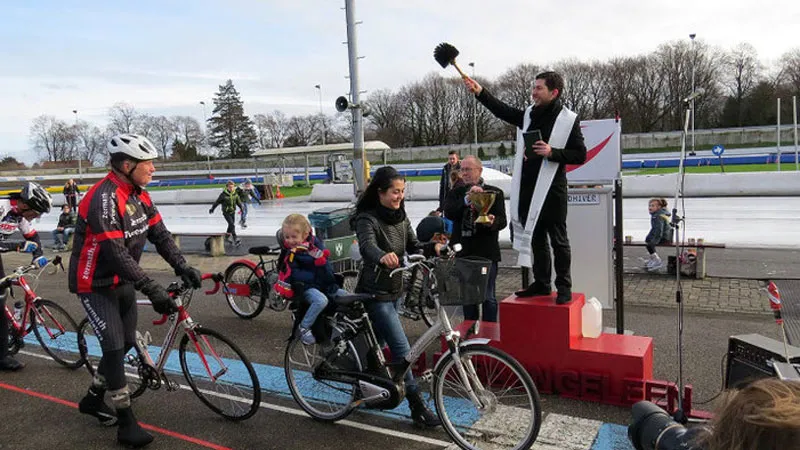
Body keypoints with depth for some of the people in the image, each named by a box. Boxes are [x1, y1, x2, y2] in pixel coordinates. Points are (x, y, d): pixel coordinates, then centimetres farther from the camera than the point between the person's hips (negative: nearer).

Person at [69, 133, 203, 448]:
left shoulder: (139, 195, 0)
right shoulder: (104, 198, -27)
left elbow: (159, 234, 1)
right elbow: (117, 253, -32)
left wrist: (182, 267, -11)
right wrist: (153, 290, -34)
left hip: (123, 281, 8)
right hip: (95, 284, -8)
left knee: (127, 342, 13)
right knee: (114, 346, -9)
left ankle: (93, 399, 35)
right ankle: (127, 423, 1)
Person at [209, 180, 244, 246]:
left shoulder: (235, 194, -4)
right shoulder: (223, 194, -15)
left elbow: (238, 201, 3)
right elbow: (217, 201, -3)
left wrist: (241, 207, -12)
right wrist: (212, 209, 6)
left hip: (232, 212, 5)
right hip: (226, 212, -5)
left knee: (231, 225, 17)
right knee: (232, 225, -18)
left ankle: (227, 236, 42)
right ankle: (235, 239, -18)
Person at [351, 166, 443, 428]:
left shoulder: (400, 216, 5)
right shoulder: (367, 219, -19)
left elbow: (412, 246, 2)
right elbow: (367, 246, -39)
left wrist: (434, 247, -19)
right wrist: (382, 256, -61)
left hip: (395, 291, 8)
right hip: (376, 293, -8)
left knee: (377, 342, 21)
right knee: (402, 349, -7)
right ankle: (418, 407, 1)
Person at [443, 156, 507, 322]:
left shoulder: (495, 192, 2)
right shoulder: (456, 193, 9)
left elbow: (502, 220, -5)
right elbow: (448, 213, -9)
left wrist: (492, 222, -28)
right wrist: (467, 199, -23)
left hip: (486, 252, -3)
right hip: (463, 252, 3)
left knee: (488, 297, 2)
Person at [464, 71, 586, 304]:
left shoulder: (568, 119, -6)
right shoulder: (528, 116, 12)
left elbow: (581, 154, -6)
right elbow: (502, 110, 11)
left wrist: (552, 152, -19)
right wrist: (480, 92, 1)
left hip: (552, 189, -6)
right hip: (527, 189, 6)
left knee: (558, 239, 3)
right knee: (536, 238, 13)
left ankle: (564, 286, 14)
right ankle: (541, 283, 25)